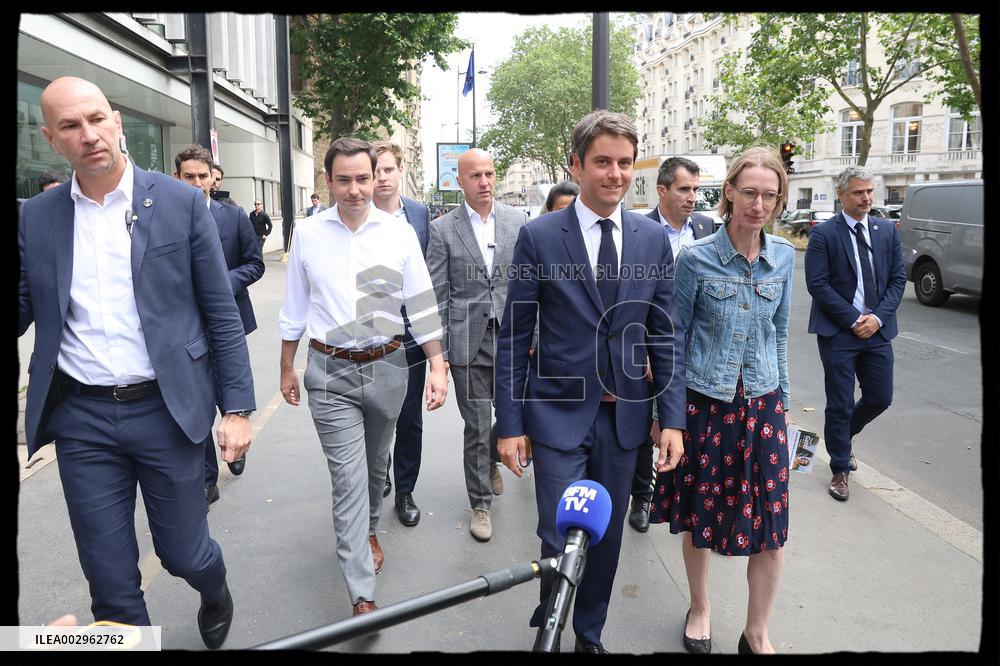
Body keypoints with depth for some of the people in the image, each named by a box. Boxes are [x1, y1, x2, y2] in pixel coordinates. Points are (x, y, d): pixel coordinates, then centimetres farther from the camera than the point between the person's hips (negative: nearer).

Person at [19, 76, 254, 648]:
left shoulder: (182, 203, -4)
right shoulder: (36, 218, 4)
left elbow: (221, 312, -3)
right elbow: (25, 307, 7)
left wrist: (238, 407, -6)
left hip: (166, 409, -2)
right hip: (82, 418, 2)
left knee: (184, 553, 12)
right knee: (111, 583, 10)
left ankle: (216, 595, 47)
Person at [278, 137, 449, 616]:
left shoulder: (399, 233, -2)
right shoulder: (307, 234, -1)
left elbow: (421, 305, 0)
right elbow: (295, 308, 7)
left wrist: (438, 366, -6)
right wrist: (287, 369, 12)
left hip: (386, 367, 1)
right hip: (330, 371, -1)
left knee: (375, 466, 20)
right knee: (348, 478, -4)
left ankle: (367, 531, 48)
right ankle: (362, 595, 3)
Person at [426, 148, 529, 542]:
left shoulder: (518, 222, 5)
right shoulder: (443, 229, -1)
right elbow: (437, 295, -1)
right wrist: (439, 352, -5)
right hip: (468, 341, -2)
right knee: (476, 427, 4)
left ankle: (491, 458, 44)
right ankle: (481, 503, 22)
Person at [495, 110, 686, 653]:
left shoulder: (654, 239, 2)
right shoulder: (538, 236, -7)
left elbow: (666, 335, 4)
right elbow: (513, 337, -5)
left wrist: (672, 419, -2)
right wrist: (510, 424, -7)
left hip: (624, 417, 3)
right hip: (559, 415, -3)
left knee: (607, 538, 15)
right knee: (562, 541, 0)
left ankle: (589, 634, 39)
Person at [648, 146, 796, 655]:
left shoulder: (784, 256, 1)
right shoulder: (696, 258, -10)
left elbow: (779, 334, 11)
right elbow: (676, 337, -3)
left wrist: (782, 400, 12)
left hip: (762, 404, 3)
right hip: (704, 402, -2)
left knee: (771, 527, 3)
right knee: (699, 518, 12)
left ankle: (757, 632, 25)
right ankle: (700, 607, 38)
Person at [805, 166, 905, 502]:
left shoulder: (887, 230, 8)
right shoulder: (824, 233, -7)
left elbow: (898, 279, 7)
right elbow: (817, 284, -12)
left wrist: (878, 317, -8)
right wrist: (854, 320, -14)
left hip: (877, 330, 5)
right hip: (838, 332, -4)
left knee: (880, 398, 10)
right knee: (840, 404, 3)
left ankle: (843, 435, 40)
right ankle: (840, 469, 20)